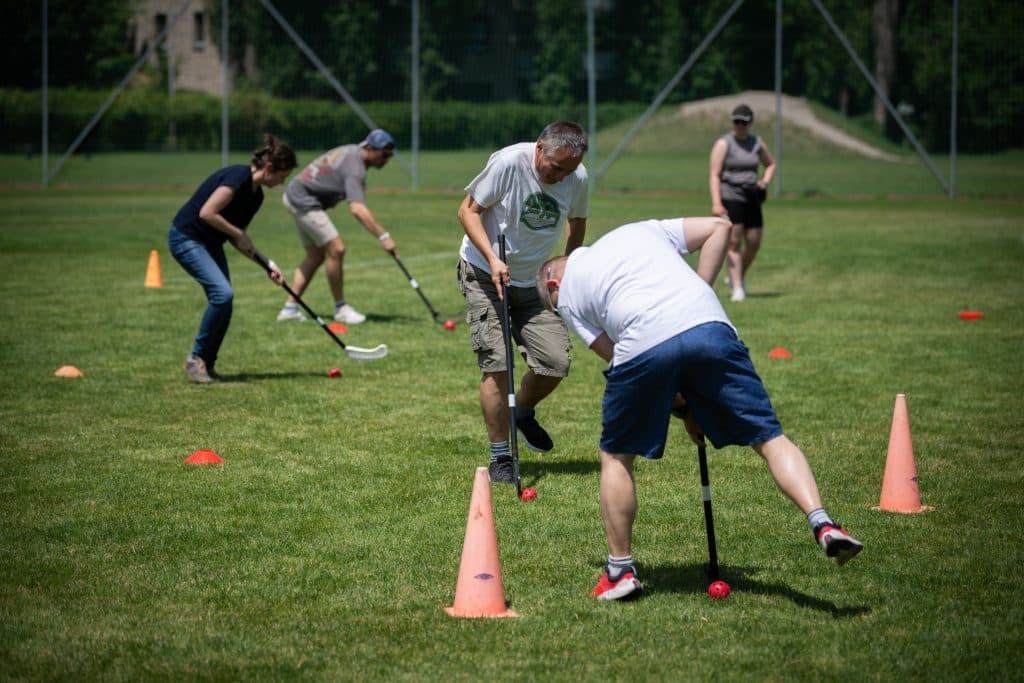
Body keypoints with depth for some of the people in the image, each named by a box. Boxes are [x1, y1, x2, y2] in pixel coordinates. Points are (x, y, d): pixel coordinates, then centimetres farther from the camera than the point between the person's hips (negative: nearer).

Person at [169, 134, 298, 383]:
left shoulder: (256, 195, 7)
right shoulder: (238, 177, -21)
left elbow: (236, 238, 14)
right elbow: (207, 213, -28)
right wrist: (239, 234, -18)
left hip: (210, 243, 9)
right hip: (186, 237, -9)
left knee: (223, 303, 2)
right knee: (222, 293, -21)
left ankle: (207, 364, 14)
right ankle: (196, 358, -7)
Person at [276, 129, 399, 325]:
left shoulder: (351, 152, 5)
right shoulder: (355, 167, -26)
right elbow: (357, 209, -39)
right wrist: (383, 236, -43)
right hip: (304, 200, -11)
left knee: (315, 256, 13)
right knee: (336, 250, -13)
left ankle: (290, 308, 13)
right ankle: (340, 308, -4)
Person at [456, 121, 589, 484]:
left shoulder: (578, 178, -9)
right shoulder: (508, 162, -23)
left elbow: (577, 222, 12)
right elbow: (468, 211, -14)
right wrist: (492, 259, -25)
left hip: (535, 282, 4)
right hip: (484, 274, -4)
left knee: (556, 363, -6)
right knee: (497, 364, -14)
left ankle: (523, 413, 27)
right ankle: (499, 458, -2)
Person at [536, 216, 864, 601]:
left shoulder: (566, 294, 25)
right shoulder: (640, 231, 34)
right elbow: (718, 227, 27)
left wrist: (682, 408, 21)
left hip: (643, 345, -2)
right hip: (709, 325, 2)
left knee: (616, 457, 19)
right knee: (770, 438, 6)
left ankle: (620, 570, 22)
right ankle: (822, 523, -13)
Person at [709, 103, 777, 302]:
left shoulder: (757, 143, 10)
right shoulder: (723, 144, -4)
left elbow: (771, 164, 28)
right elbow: (714, 175, -10)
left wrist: (765, 181, 7)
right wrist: (716, 203, -19)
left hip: (751, 199, 5)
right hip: (730, 198, -5)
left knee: (754, 243, 6)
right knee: (734, 243, -10)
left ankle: (737, 278, 29)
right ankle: (737, 288, -10)